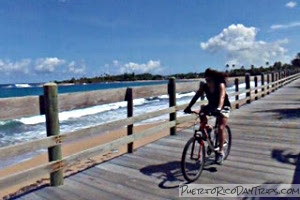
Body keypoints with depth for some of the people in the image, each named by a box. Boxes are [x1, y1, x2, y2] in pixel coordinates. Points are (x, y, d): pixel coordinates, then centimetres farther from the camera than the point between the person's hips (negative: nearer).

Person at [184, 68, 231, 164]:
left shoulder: (221, 85, -25)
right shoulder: (204, 86, -14)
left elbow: (221, 98, -40)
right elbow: (196, 96, -21)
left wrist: (218, 109, -58)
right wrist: (189, 107, -34)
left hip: (223, 107, -4)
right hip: (211, 106, 4)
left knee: (220, 128, -17)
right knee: (202, 114, -25)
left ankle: (220, 151, 0)